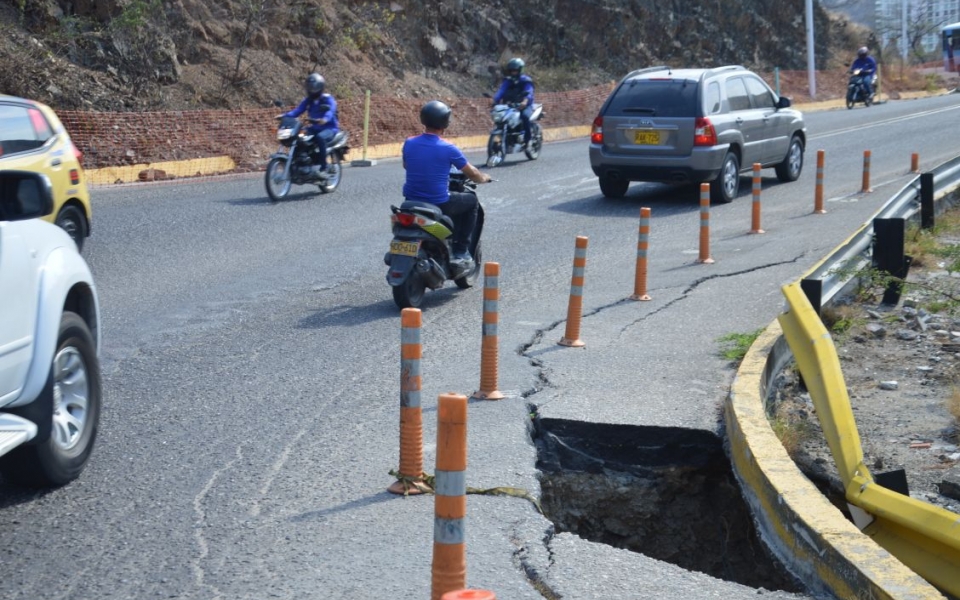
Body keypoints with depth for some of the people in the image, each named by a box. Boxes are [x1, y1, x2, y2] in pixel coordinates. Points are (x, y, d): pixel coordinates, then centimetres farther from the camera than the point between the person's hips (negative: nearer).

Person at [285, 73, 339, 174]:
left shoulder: (328, 99, -7)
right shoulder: (308, 100, 11)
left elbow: (331, 111, -26)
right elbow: (298, 110, -1)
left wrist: (324, 119, -49)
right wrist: (285, 116, -20)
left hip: (329, 128, -6)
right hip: (314, 128, 6)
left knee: (320, 137, -39)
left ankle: (323, 165, -32)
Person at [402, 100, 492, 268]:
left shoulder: (409, 143, -2)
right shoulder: (448, 149, -14)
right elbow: (473, 175, -2)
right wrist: (485, 178, 22)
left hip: (411, 203, 5)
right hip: (438, 204, -5)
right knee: (472, 200, 20)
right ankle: (461, 251, 17)